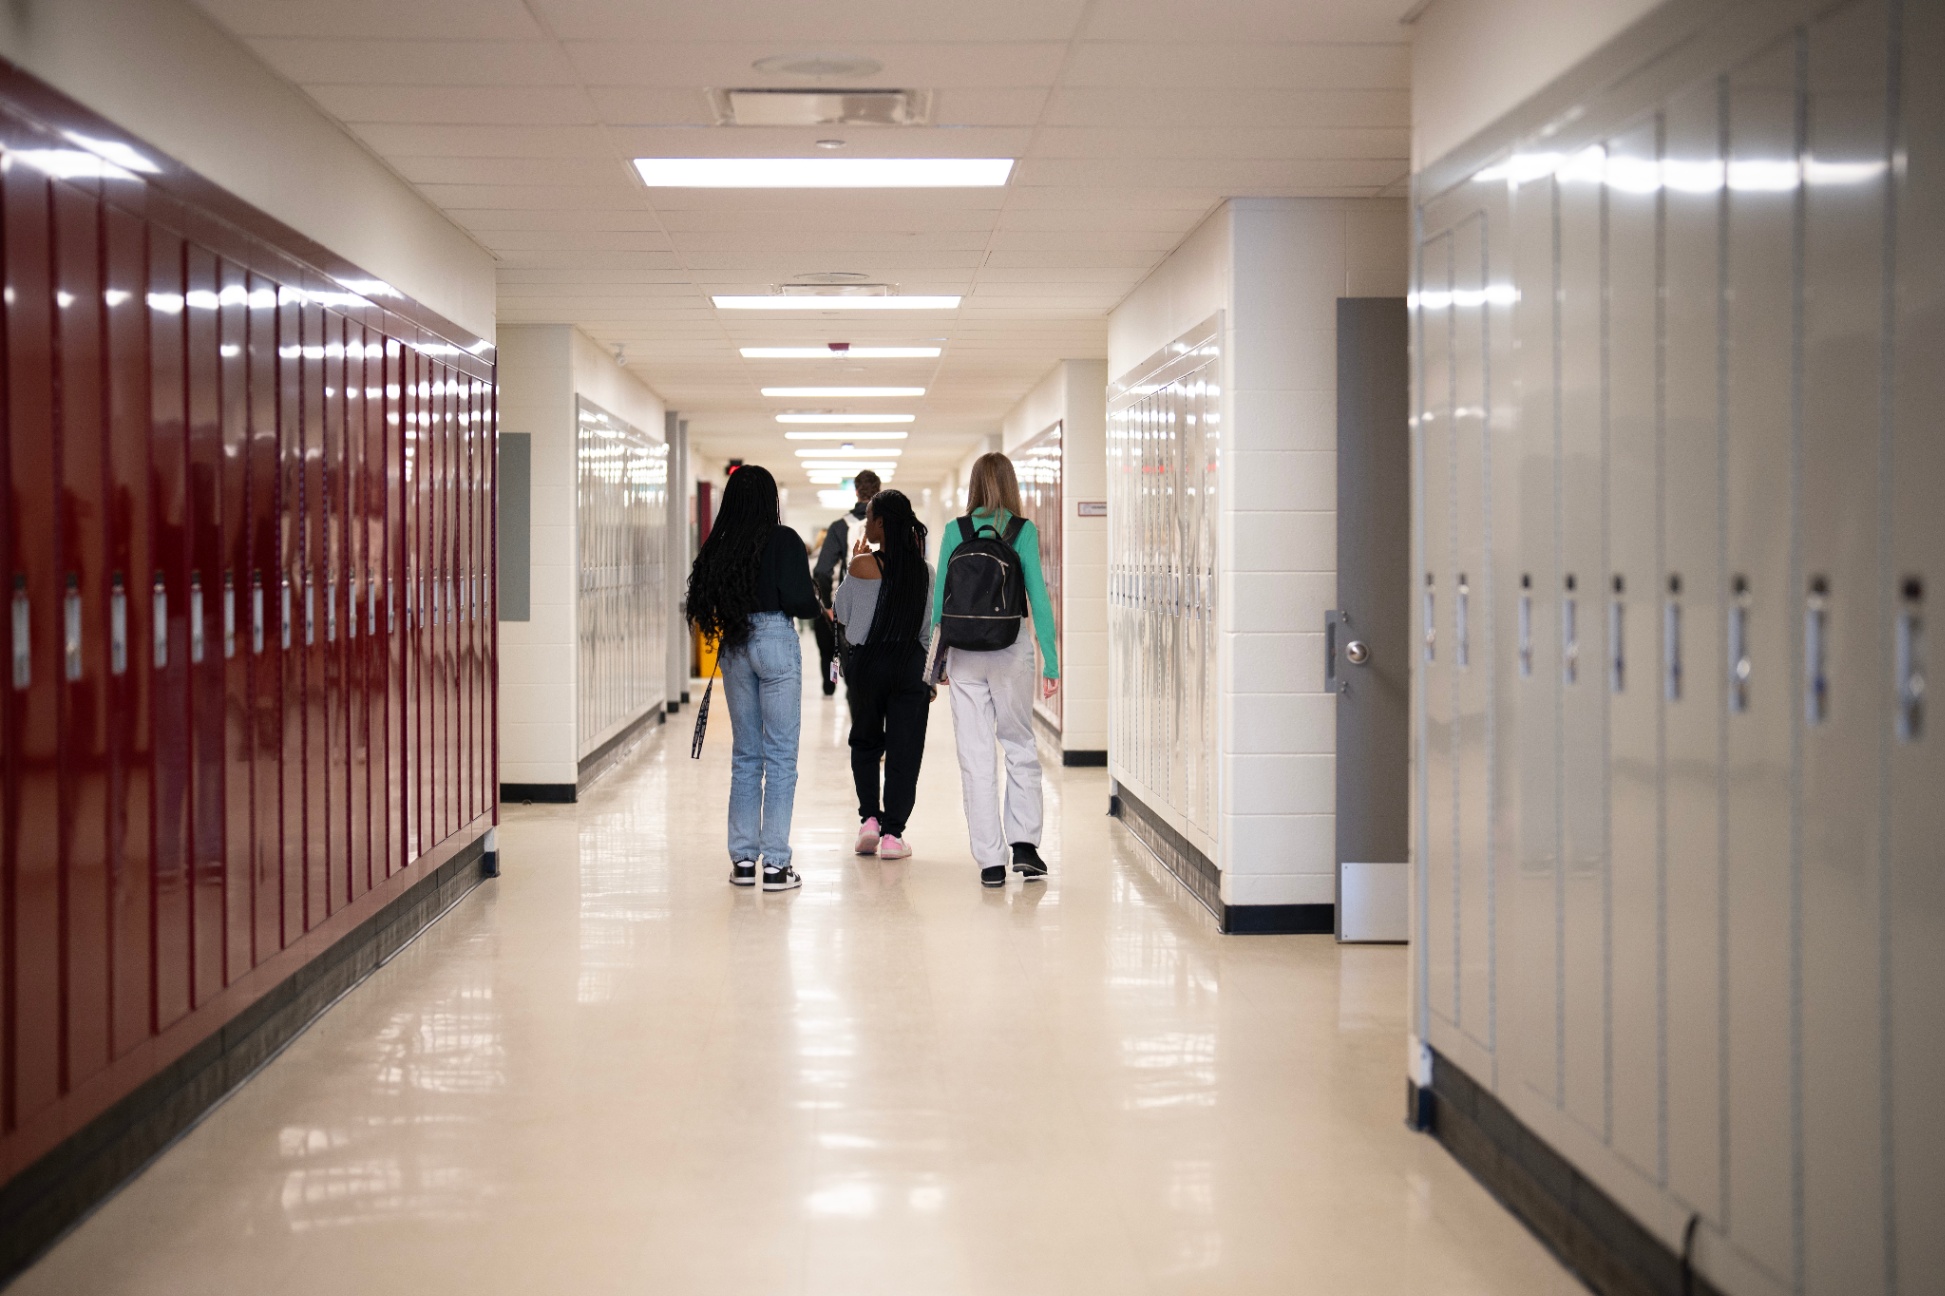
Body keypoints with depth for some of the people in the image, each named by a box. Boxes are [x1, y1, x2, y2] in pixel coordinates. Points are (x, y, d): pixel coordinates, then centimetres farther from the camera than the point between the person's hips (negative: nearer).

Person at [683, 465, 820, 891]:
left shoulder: (717, 545, 3)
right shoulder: (783, 540, -9)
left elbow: (699, 603, 4)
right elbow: (797, 600, -13)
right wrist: (819, 608, 7)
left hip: (734, 647, 5)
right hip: (775, 640, -5)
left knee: (745, 755, 14)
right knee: (781, 755, 0)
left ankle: (743, 859, 16)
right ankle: (775, 863, -1)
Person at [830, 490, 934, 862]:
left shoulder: (864, 564, -10)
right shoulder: (924, 570, 0)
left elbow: (842, 614, 2)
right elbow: (930, 628, 6)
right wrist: (930, 676, 14)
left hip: (867, 662, -2)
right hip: (912, 665, 2)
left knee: (865, 742, 16)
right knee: (904, 749, 5)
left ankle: (869, 818, 5)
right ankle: (892, 833, 3)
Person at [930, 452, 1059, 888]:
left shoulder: (956, 531, 2)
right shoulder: (1024, 531, -2)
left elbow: (940, 597, 3)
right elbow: (1037, 596, -5)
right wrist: (1051, 660, -1)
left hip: (964, 653, 1)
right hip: (1012, 648, -1)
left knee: (976, 756, 5)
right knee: (1020, 747, 14)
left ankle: (990, 860, 6)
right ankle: (1024, 844, 3)